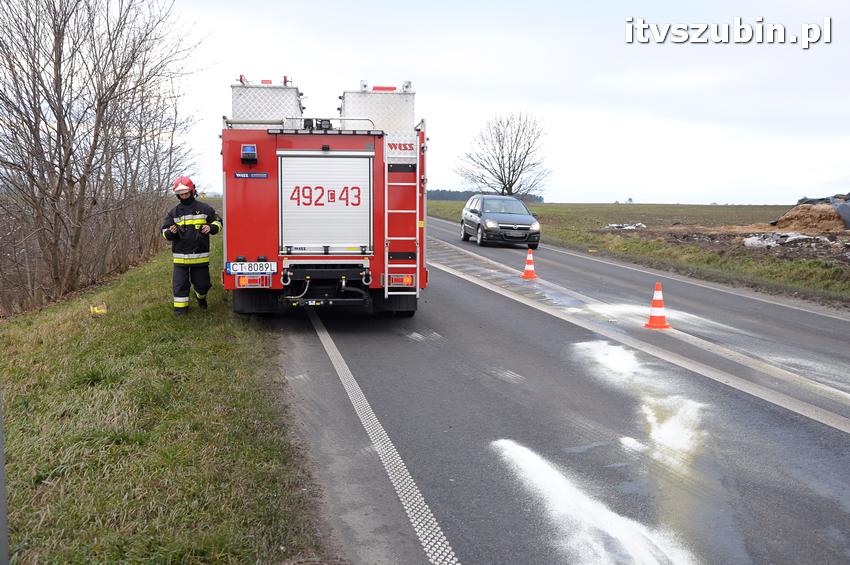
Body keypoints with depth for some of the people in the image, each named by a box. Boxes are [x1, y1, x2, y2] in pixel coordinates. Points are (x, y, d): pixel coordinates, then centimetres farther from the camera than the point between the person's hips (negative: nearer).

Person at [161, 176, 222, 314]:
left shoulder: (204, 208, 2)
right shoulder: (173, 212, 5)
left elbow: (218, 222, 10)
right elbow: (165, 231, 7)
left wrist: (210, 227, -12)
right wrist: (171, 232, -17)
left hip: (200, 255, 0)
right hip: (180, 256, 0)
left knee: (202, 283, 10)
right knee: (180, 284, -1)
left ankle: (201, 297, 42)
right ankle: (180, 309, 12)